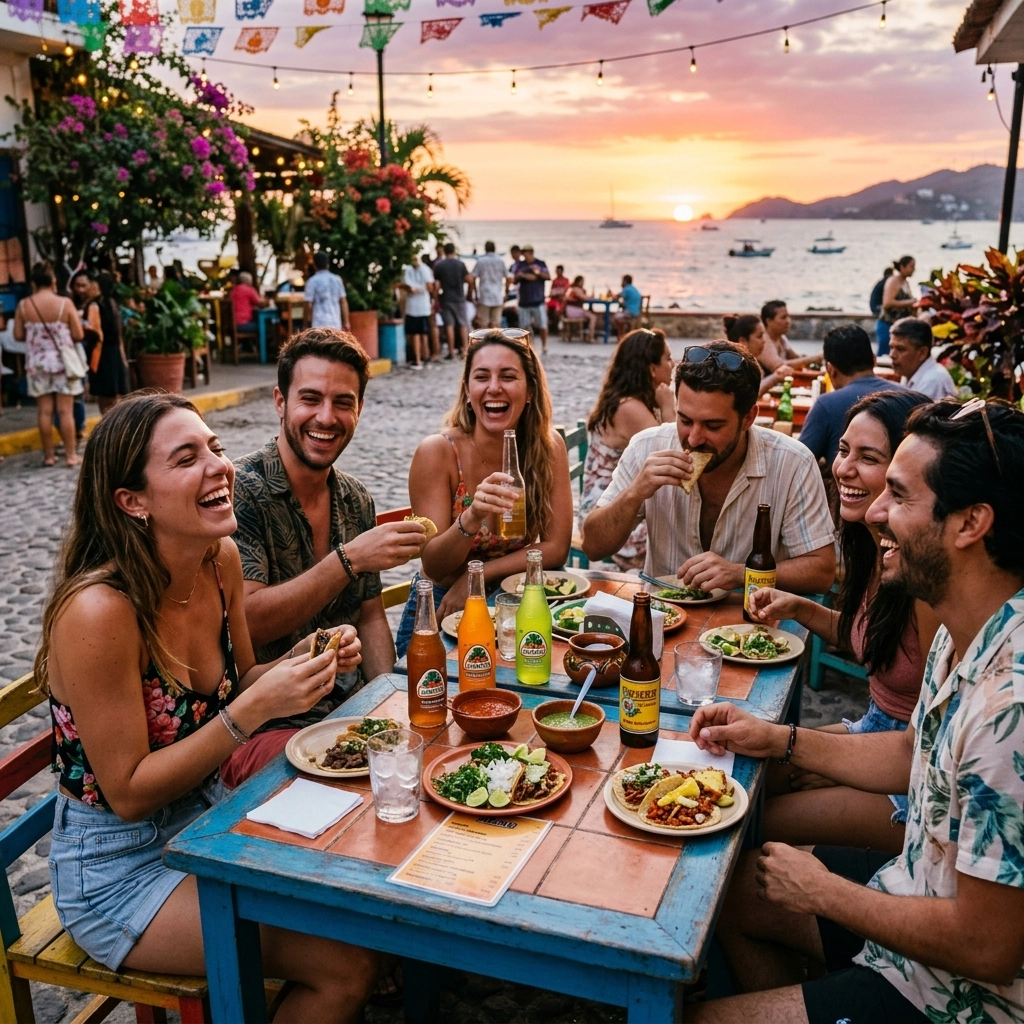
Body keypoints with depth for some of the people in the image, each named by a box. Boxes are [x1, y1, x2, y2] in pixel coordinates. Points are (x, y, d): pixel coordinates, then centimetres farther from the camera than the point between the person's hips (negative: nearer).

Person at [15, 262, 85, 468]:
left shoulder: (23, 305, -3)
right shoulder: (65, 303, -10)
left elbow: (18, 335, 0)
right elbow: (78, 335, -9)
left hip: (37, 364, 2)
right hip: (63, 362, -2)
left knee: (44, 411, 6)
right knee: (65, 410, 1)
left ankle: (48, 455, 10)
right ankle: (71, 454, 4)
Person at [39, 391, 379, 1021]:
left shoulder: (221, 559, -7)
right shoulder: (97, 610, -29)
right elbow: (128, 795, -21)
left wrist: (303, 667, -12)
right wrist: (256, 708, -29)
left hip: (207, 816, 7)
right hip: (116, 871, -7)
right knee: (348, 962, -13)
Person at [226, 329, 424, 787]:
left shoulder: (357, 501, 9)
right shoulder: (239, 491, -12)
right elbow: (245, 621, -20)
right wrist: (349, 559, -28)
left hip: (349, 709, 7)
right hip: (263, 726, -6)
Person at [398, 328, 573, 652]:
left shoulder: (549, 447, -7)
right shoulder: (437, 452, -14)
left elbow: (555, 549, -6)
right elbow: (433, 567, -15)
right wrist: (470, 519, -34)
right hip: (440, 612, -2)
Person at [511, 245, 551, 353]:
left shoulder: (541, 264, 5)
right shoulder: (519, 265, 9)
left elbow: (548, 277, -1)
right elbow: (514, 280, 9)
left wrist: (539, 272, -17)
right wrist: (519, 276, -12)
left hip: (538, 301, -2)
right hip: (524, 301, 2)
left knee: (542, 325, -4)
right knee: (525, 326, 4)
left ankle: (544, 345, 10)